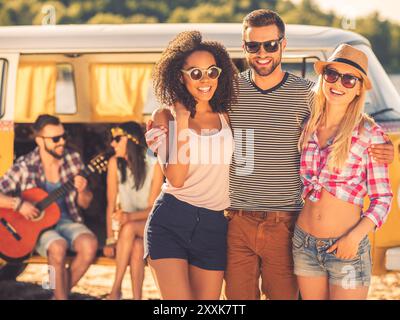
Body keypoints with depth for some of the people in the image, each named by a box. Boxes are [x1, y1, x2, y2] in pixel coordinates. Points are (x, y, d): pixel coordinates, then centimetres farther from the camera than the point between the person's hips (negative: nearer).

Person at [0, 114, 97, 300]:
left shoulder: (73, 159, -1)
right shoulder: (25, 167, -11)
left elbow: (84, 204, 7)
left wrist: (81, 191, -15)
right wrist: (18, 203, -24)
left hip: (67, 220, 4)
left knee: (90, 244, -27)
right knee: (58, 248, -35)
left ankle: (62, 291, -5)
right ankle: (61, 296, -15)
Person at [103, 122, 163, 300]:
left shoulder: (154, 166, -17)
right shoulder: (115, 163, -9)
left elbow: (152, 209, -18)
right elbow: (111, 203, -8)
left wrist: (129, 217, -38)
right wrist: (110, 240, -13)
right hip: (127, 221, 2)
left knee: (129, 228, -34)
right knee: (136, 246, -31)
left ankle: (116, 290, -31)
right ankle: (137, 298, -28)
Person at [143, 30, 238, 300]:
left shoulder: (226, 118, 11)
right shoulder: (166, 117, 2)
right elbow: (176, 178, -9)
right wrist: (182, 123, -12)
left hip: (214, 226, 3)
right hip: (171, 221, -3)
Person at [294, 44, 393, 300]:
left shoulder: (369, 133, -9)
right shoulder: (308, 128, 4)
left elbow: (383, 199, -6)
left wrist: (355, 236, -17)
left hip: (346, 248, -4)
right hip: (304, 243, 4)